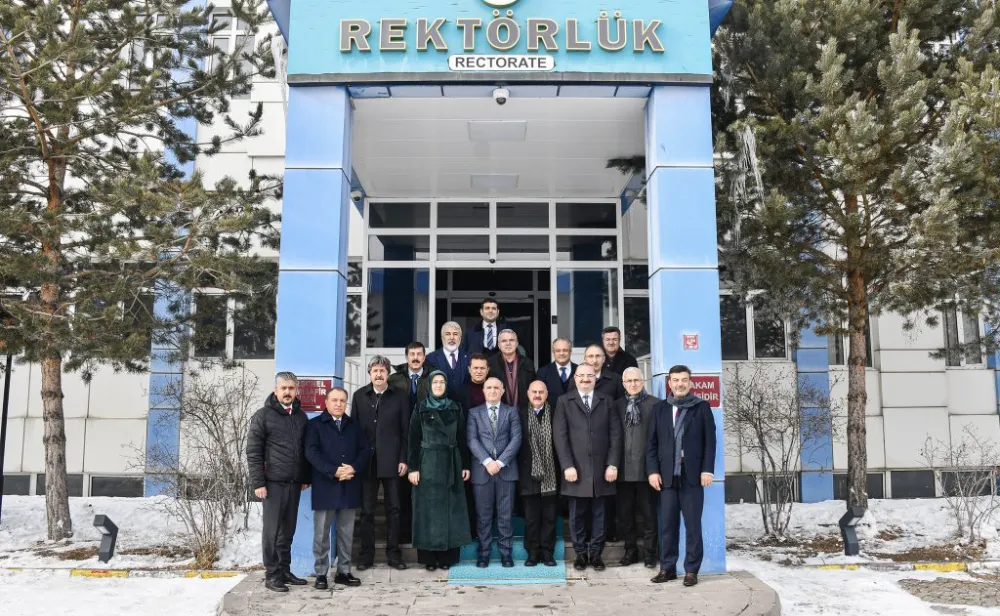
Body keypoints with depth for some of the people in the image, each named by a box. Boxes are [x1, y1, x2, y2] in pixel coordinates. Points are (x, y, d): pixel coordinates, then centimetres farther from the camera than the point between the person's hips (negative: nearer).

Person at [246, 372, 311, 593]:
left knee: (288, 530, 11)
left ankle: (284, 570, 21)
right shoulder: (263, 415, -4)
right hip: (273, 482, -5)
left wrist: (305, 478, 13)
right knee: (272, 530, -1)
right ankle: (272, 575, 7)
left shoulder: (301, 416, 12)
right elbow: (253, 452, -7)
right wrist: (257, 482, -12)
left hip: (294, 483, 5)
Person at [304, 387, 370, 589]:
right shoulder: (315, 424, 3)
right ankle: (321, 574, 10)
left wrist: (354, 468, -11)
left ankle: (344, 571, 16)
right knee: (321, 533, 1)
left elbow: (365, 450, 8)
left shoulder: (354, 425, 14)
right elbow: (311, 452, -9)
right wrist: (333, 471, -18)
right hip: (325, 487, -3)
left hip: (349, 487, 3)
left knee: (346, 532, 8)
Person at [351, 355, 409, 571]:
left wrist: (403, 459, -4)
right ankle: (366, 554, 14)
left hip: (391, 461, -1)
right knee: (367, 510, 6)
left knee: (393, 509, 5)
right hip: (366, 461, 1)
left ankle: (393, 553, 13)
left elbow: (406, 430, 2)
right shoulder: (359, 396, 7)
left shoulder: (400, 397, 3)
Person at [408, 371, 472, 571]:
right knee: (428, 509, 1)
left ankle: (447, 555, 8)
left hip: (451, 465, 2)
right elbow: (414, 440, -1)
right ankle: (429, 557, 6)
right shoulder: (420, 409, 2)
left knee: (450, 508, 2)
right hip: (428, 464, -2)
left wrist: (465, 465, 2)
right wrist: (413, 467, -8)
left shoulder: (455, 409, 7)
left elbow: (462, 439, 7)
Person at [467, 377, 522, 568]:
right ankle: (484, 552, 12)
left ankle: (506, 552, 11)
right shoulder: (474, 413, 10)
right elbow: (472, 440, -1)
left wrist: (501, 461, -12)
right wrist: (487, 461, -15)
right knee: (484, 515, 4)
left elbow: (516, 438, -1)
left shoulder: (511, 411, 10)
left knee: (506, 515, 3)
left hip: (506, 469, 0)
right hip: (482, 470, 0)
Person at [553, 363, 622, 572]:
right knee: (577, 515, 5)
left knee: (598, 514, 6)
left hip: (602, 469, 1)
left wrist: (613, 464, -5)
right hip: (576, 469, -1)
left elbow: (615, 434, 4)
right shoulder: (564, 402, 5)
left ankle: (596, 554, 16)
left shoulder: (606, 402, 10)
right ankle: (581, 553, 17)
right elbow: (560, 436, -2)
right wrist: (567, 466, -11)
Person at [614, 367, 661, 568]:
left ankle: (649, 552, 14)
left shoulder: (655, 404, 0)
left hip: (646, 468, -3)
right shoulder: (618, 405, 11)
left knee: (648, 513, 4)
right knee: (625, 513, 9)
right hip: (624, 469, 3)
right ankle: (630, 550, 21)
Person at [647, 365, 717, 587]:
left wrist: (707, 469, -8)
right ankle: (667, 568, 14)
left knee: (693, 525, 3)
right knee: (667, 525, 5)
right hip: (667, 476, 2)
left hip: (693, 475, -2)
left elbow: (710, 441, 1)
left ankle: (691, 570, 10)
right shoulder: (659, 408, 10)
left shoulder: (702, 407, 4)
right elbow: (651, 442, 8)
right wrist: (652, 470, -1)